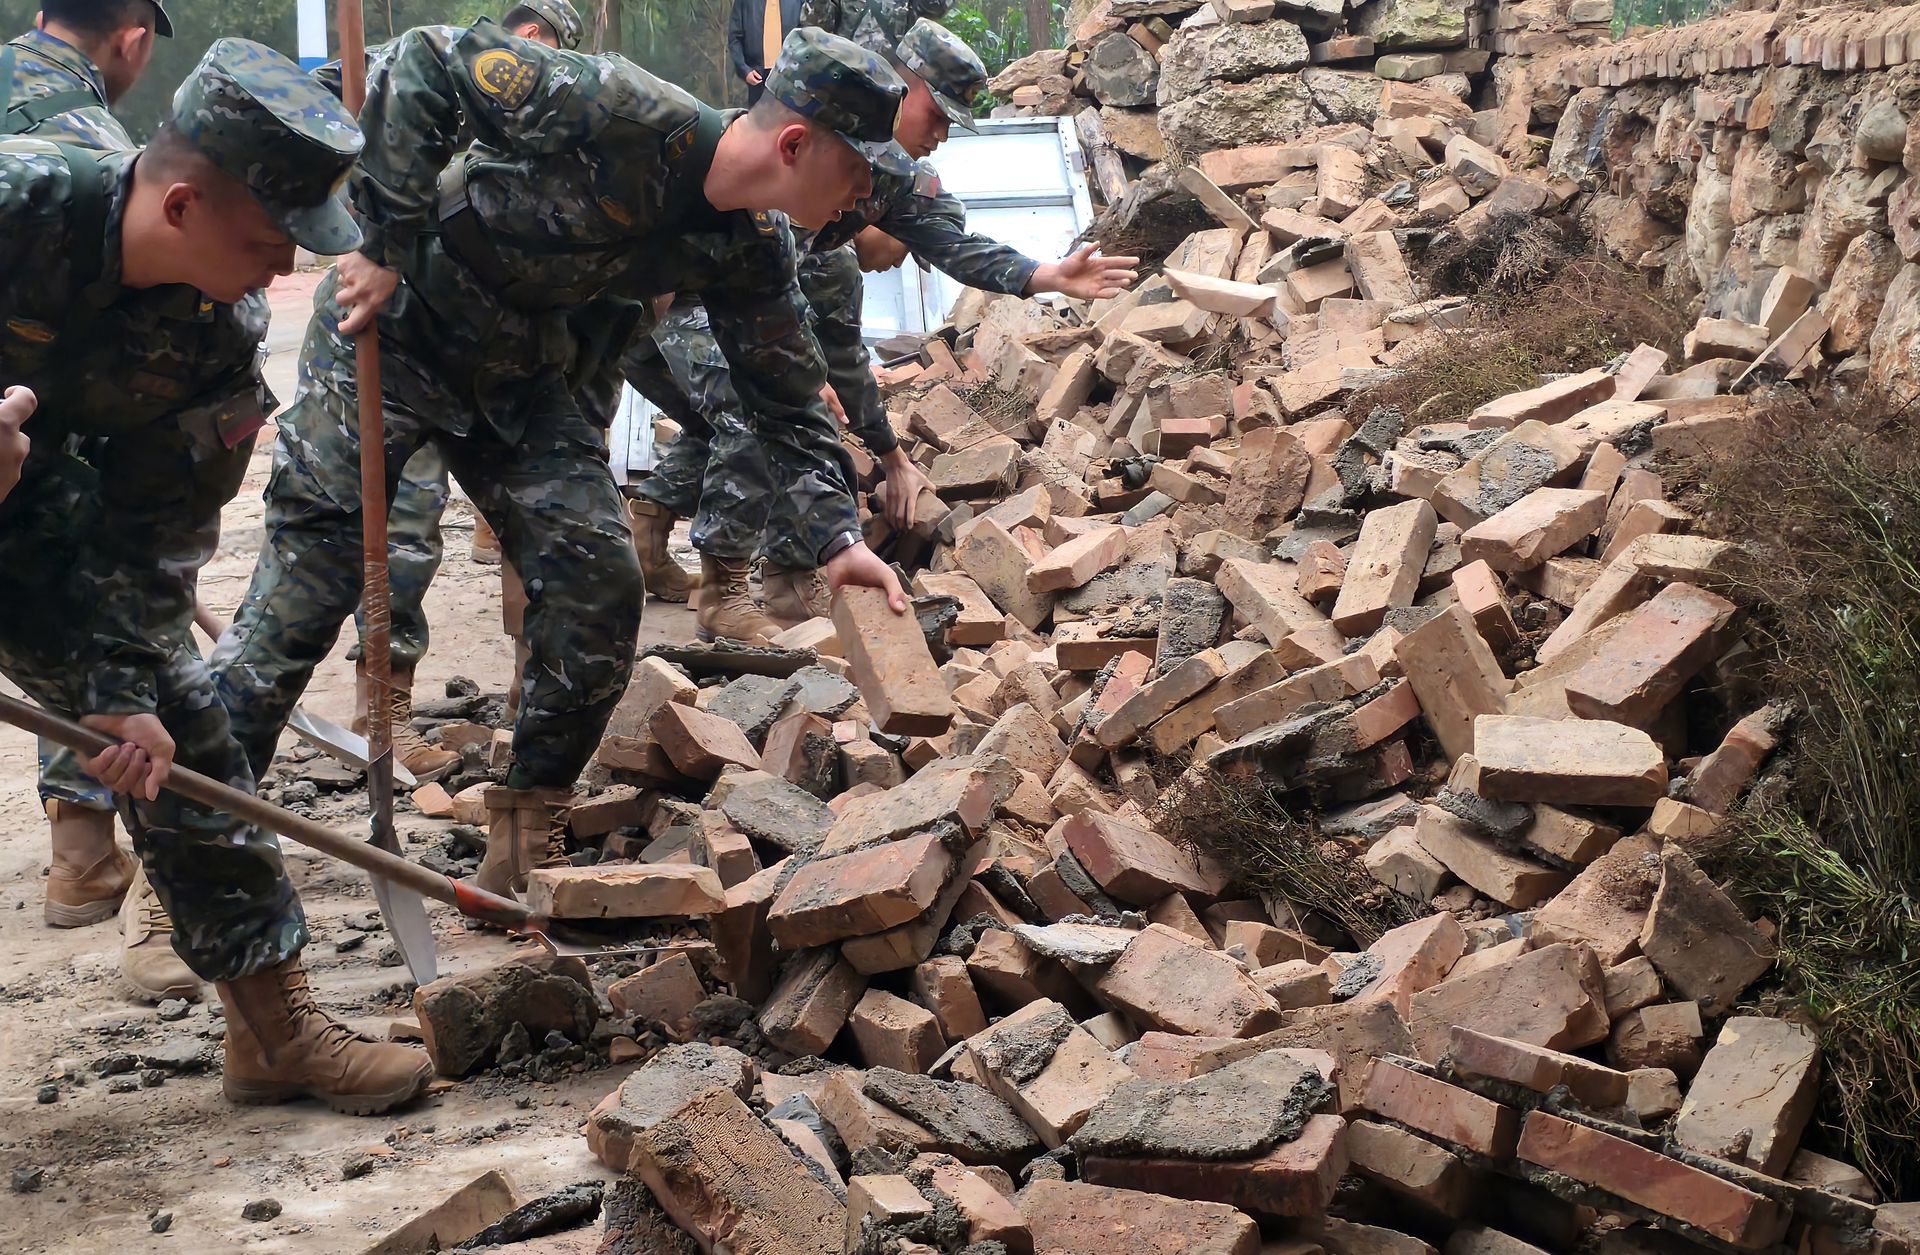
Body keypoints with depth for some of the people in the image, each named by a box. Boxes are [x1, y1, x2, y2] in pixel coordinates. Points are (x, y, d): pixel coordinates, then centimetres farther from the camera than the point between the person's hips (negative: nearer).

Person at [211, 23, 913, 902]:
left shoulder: (751, 251, -7)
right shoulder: (625, 115, -29)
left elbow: (787, 399, 4)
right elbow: (428, 64, -27)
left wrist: (837, 536, -8)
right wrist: (387, 245, -26)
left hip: (518, 371, 7)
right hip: (392, 319, -6)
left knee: (599, 588, -1)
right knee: (310, 566, -8)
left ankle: (527, 842, 14)